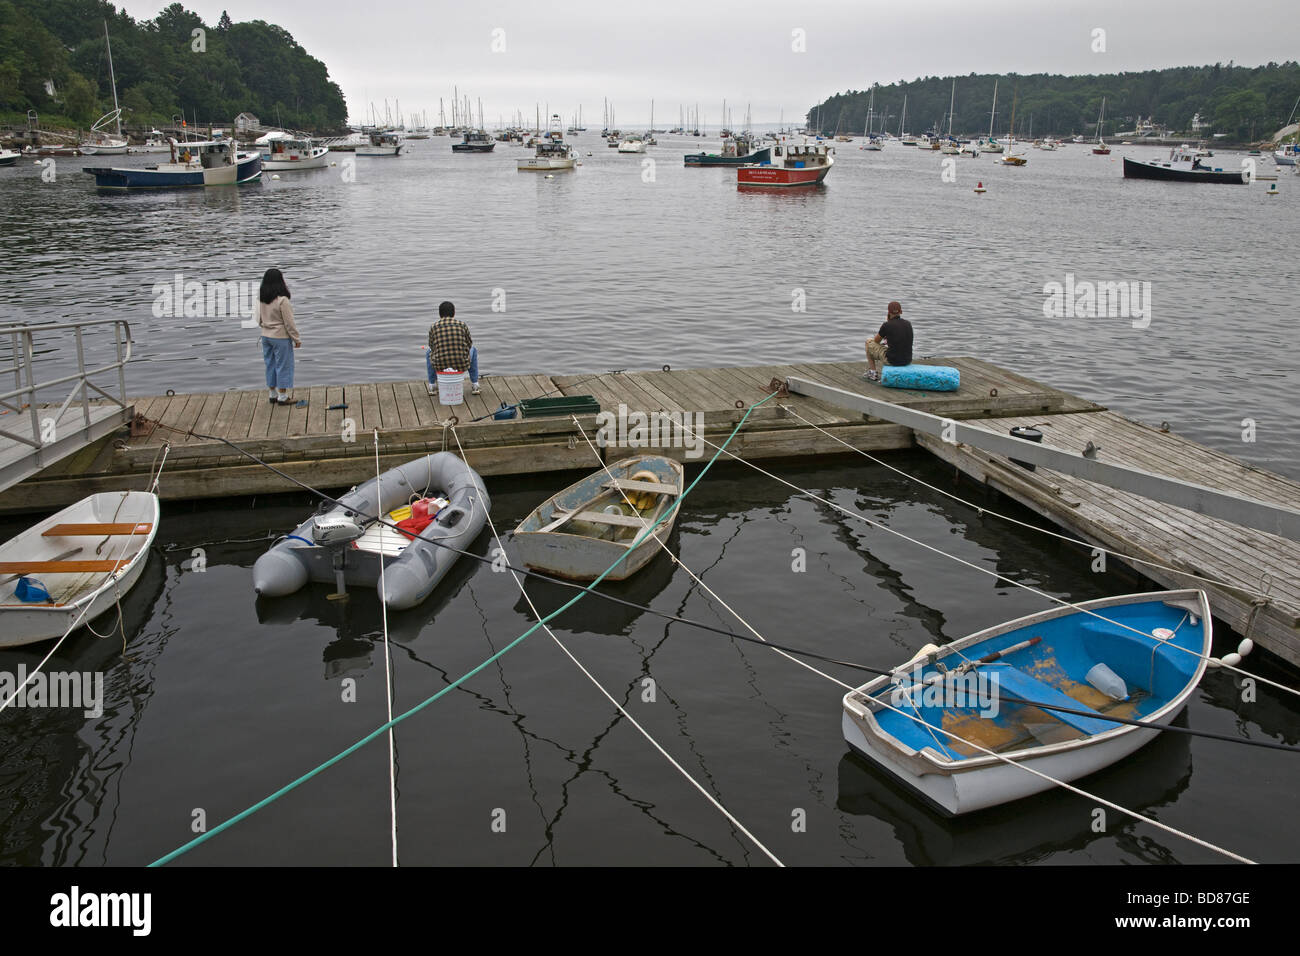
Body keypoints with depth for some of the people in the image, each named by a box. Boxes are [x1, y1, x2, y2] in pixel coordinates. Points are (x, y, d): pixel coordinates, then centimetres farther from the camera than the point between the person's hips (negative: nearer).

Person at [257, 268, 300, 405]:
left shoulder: (261, 299, 0)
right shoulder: (282, 300, -20)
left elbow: (259, 319, 10)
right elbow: (289, 323, -16)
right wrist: (296, 339, -7)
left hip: (266, 336, 7)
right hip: (281, 337, -7)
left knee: (270, 365, 15)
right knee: (283, 366, 3)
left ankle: (273, 395, 23)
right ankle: (282, 397, 7)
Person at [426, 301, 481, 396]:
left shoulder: (433, 327, -1)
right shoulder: (462, 325, -1)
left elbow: (432, 346, 12)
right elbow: (469, 344, 12)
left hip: (440, 366, 1)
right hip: (461, 365, 0)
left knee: (429, 353, 34)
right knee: (473, 350, 33)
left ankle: (431, 386, 34)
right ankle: (475, 386, 29)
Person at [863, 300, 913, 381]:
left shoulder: (887, 325, -13)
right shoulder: (908, 324, 2)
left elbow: (876, 341, 5)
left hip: (892, 361, -5)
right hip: (908, 361, 5)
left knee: (869, 343, 18)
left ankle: (872, 374, 23)